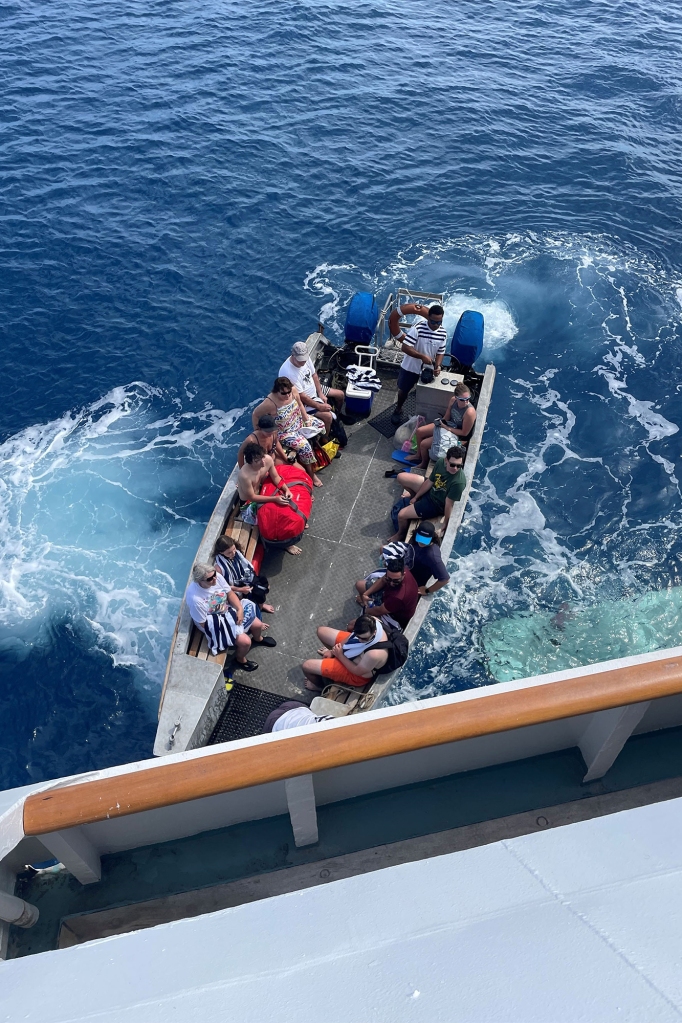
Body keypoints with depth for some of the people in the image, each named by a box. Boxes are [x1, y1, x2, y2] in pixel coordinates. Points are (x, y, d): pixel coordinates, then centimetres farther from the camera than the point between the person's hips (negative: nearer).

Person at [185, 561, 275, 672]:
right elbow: (204, 624, -24)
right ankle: (240, 660, 22)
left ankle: (258, 639, 46)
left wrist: (240, 609, -17)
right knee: (245, 641, -14)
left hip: (229, 609, 6)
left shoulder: (217, 576, -22)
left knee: (257, 624, 8)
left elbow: (230, 593, -4)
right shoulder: (195, 599, -37)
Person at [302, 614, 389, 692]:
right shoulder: (370, 623, -26)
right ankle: (333, 652, 46)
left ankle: (320, 686, 32)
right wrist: (333, 651, -4)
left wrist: (340, 655, -18)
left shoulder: (374, 654, -46)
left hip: (354, 674, -7)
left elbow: (357, 671, -27)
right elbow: (352, 635, -5)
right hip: (353, 653, 7)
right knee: (321, 630, 16)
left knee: (307, 666, -5)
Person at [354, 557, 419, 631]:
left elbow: (379, 611, -27)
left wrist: (366, 611, -6)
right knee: (360, 584, 10)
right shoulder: (397, 574, -27)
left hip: (396, 617, -7)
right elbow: (382, 580, -3)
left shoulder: (399, 597, -47)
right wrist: (365, 594, -10)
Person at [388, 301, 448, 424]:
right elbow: (405, 347, -29)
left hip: (427, 369, 3)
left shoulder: (443, 333, -12)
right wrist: (422, 356, -37)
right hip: (411, 367, -2)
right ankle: (398, 409, 44)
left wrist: (438, 366, -19)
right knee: (403, 390, 18)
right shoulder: (417, 328, -27)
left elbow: (441, 352, -1)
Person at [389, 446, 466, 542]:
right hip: (430, 489, 7)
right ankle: (418, 499, 32)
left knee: (401, 515, -9)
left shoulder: (458, 482, -38)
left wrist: (445, 525, -16)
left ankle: (401, 534, 26)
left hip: (437, 504, -6)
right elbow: (430, 481, -5)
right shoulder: (441, 462, -19)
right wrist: (416, 497, 4)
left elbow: (449, 504, -27)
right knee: (401, 477, 7)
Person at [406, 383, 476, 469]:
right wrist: (441, 422, -16)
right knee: (419, 431, 9)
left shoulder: (470, 412, -35)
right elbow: (446, 417, 2)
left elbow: (464, 433, -23)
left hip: (456, 434, -7)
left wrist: (447, 428, -20)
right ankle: (418, 455, 35)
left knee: (424, 444, -8)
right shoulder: (453, 400, -16)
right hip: (448, 424, 7)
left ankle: (424, 463, 24)